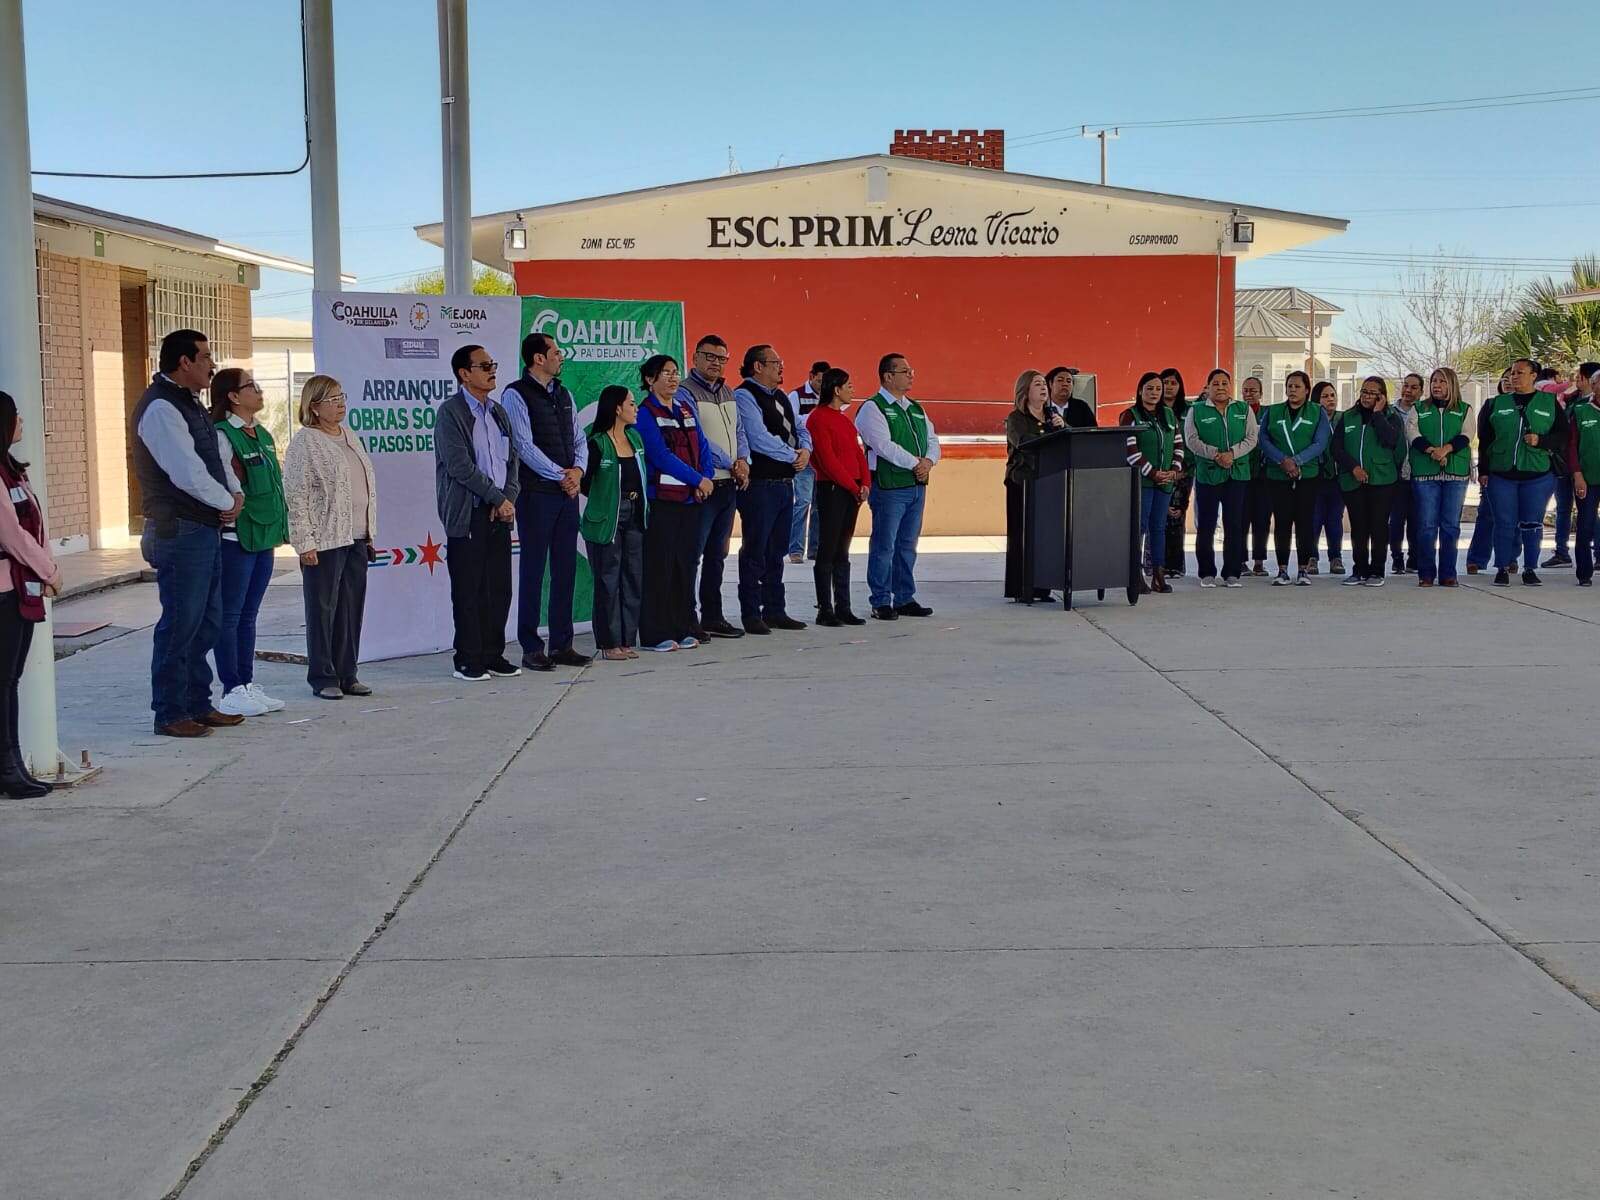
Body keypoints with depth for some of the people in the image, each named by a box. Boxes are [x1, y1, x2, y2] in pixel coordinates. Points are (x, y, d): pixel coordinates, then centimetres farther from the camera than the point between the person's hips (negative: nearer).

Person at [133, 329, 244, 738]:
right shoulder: (160, 408, -15)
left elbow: (214, 459, 22)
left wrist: (234, 494, 3)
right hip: (179, 531, -10)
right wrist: (226, 502, -7)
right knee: (180, 624, -5)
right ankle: (169, 714, 3)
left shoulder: (190, 404, 17)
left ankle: (198, 706, 23)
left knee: (206, 622, 14)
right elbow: (187, 473, -21)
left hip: (205, 528, 10)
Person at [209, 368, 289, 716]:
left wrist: (279, 526, 13)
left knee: (249, 614, 13)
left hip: (264, 538, 8)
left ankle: (247, 684, 20)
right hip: (235, 538, -8)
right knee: (230, 616, -1)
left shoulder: (263, 435, 15)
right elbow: (228, 489, -16)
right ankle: (232, 692, 3)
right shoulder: (222, 436, -12)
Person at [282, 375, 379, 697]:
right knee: (323, 609, 0)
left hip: (356, 538, 7)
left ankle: (347, 674, 19)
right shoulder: (305, 443, -9)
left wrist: (369, 533, 17)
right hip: (325, 541, -7)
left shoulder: (350, 437, 15)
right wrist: (305, 543, -16)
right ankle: (323, 679, 7)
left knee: (353, 607, 10)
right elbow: (296, 495, -12)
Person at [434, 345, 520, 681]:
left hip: (500, 513, 6)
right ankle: (468, 661, 5)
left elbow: (512, 460, 14)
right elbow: (460, 466, -14)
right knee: (469, 590, -2)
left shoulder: (498, 412, 16)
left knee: (499, 587, 8)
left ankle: (493, 655, 17)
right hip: (468, 514, -6)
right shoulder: (450, 412, -7)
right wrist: (498, 498, -12)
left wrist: (509, 499, -3)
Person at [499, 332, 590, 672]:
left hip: (568, 491, 7)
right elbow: (525, 445, -13)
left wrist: (578, 470, -4)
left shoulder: (564, 394, 16)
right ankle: (531, 648, 4)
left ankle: (561, 644, 15)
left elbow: (579, 439, 15)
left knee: (566, 568, 8)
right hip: (536, 492, -7)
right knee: (533, 570, -2)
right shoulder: (515, 395, -6)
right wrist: (560, 475, -14)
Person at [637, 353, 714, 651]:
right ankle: (655, 634, 0)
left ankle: (683, 629, 15)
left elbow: (702, 447, 12)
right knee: (660, 565, -5)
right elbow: (662, 456, -14)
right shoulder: (646, 413, -6)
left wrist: (705, 481, -5)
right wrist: (699, 479, -12)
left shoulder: (686, 409, 16)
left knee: (686, 562, 8)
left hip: (691, 498, 7)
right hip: (662, 498, -7)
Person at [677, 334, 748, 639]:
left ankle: (712, 616, 21)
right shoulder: (685, 392, -9)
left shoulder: (727, 392, 16)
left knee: (717, 554, 14)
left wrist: (742, 460, -1)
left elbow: (738, 431, 19)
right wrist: (731, 465, -12)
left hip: (729, 485, 8)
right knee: (692, 554, -6)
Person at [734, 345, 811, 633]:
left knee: (777, 551, 14)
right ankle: (751, 615, 2)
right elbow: (759, 439, -20)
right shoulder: (744, 396, -11)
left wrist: (805, 450, -2)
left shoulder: (781, 396, 18)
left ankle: (775, 611, 21)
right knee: (755, 551, -4)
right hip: (759, 484, -9)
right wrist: (793, 456, -11)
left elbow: (799, 429, 20)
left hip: (784, 482, 9)